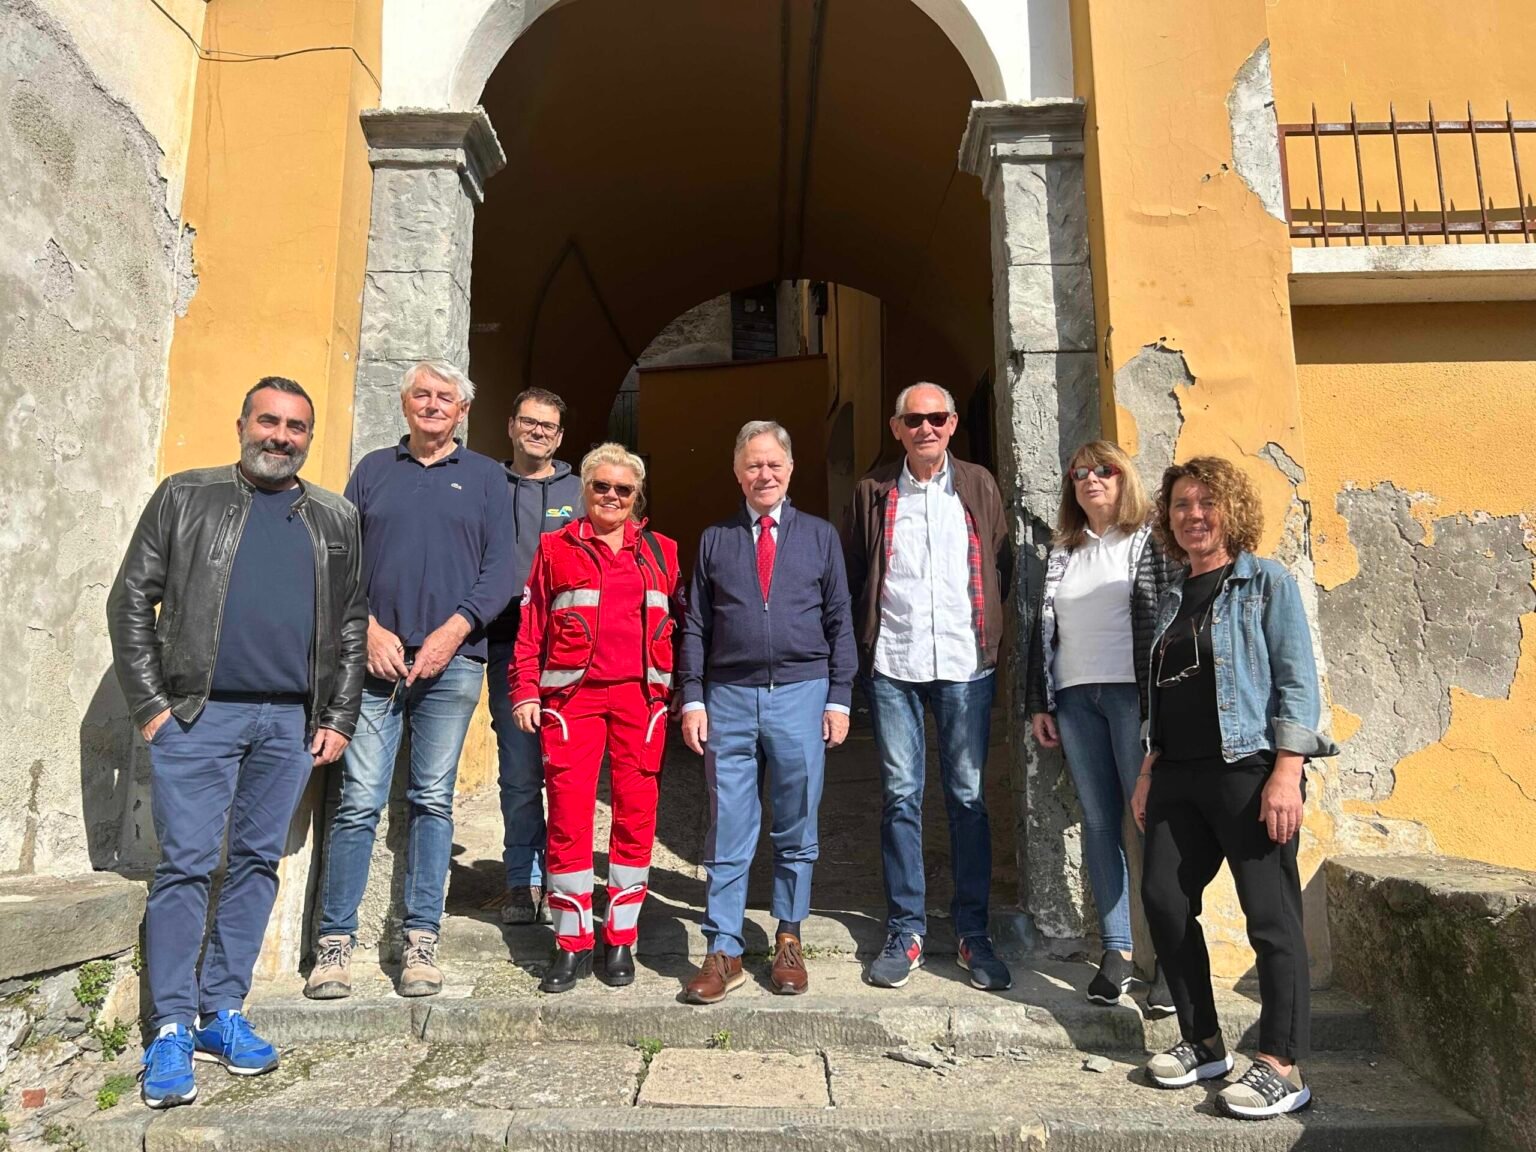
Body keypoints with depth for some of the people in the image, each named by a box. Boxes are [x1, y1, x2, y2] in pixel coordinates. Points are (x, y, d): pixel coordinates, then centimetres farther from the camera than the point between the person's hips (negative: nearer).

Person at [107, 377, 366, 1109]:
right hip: (198, 715, -2)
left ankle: (222, 1013, 21)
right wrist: (150, 705, -3)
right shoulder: (185, 496, 6)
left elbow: (351, 627, 11)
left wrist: (338, 719, 5)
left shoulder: (335, 520, 12)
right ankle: (172, 1029, 10)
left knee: (257, 864, 8)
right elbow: (131, 601, 4)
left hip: (292, 723, 3)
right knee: (185, 867, -1)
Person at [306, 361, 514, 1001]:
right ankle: (335, 940, 10)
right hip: (375, 659, 1)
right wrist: (369, 628, -6)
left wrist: (453, 631, -9)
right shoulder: (372, 470, 15)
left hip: (451, 662, 0)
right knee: (359, 800, -1)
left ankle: (421, 940, 13)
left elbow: (499, 571, 4)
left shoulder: (485, 478, 12)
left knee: (432, 801, 5)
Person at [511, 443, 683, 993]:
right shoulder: (556, 548, 10)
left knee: (635, 814, 3)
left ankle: (621, 940, 16)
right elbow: (530, 627, 8)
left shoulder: (660, 551, 13)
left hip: (641, 694, 1)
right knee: (568, 813, -3)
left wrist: (680, 689, 6)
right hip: (572, 693, -1)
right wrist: (525, 692, 1)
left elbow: (679, 621, 14)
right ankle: (571, 943, 11)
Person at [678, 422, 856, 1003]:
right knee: (728, 832, 3)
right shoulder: (715, 540, 9)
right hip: (729, 698, 0)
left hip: (801, 695, 0)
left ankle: (788, 942, 26)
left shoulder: (820, 536, 8)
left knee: (796, 829, 10)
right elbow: (695, 627, 8)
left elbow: (840, 622, 7)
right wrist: (692, 699, 0)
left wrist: (839, 698, 0)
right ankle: (723, 952, 13)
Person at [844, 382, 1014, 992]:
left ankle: (974, 935, 17)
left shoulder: (978, 486, 9)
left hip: (965, 665, 1)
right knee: (901, 796, 5)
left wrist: (988, 630, 6)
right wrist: (864, 645, 4)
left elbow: (1002, 566, 14)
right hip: (892, 666, 0)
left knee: (968, 797, 5)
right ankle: (905, 931, 16)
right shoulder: (873, 492, 7)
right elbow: (853, 576, 10)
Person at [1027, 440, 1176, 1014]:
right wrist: (1039, 702, 11)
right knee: (1098, 822, 5)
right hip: (1074, 697, 4)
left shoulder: (1149, 541, 4)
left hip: (1133, 693, -4)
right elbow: (1043, 627, 16)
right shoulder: (1062, 551, 17)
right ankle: (1118, 948, 14)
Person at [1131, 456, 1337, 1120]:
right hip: (1180, 775, 7)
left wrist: (1287, 772, -17)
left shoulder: (1267, 583, -1)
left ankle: (1283, 1067, 9)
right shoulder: (1173, 598, 16)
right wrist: (1149, 772, 15)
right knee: (1163, 898, 5)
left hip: (1249, 769, -6)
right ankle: (1204, 1043, 20)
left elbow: (1297, 683, -8)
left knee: (1270, 915, -2)